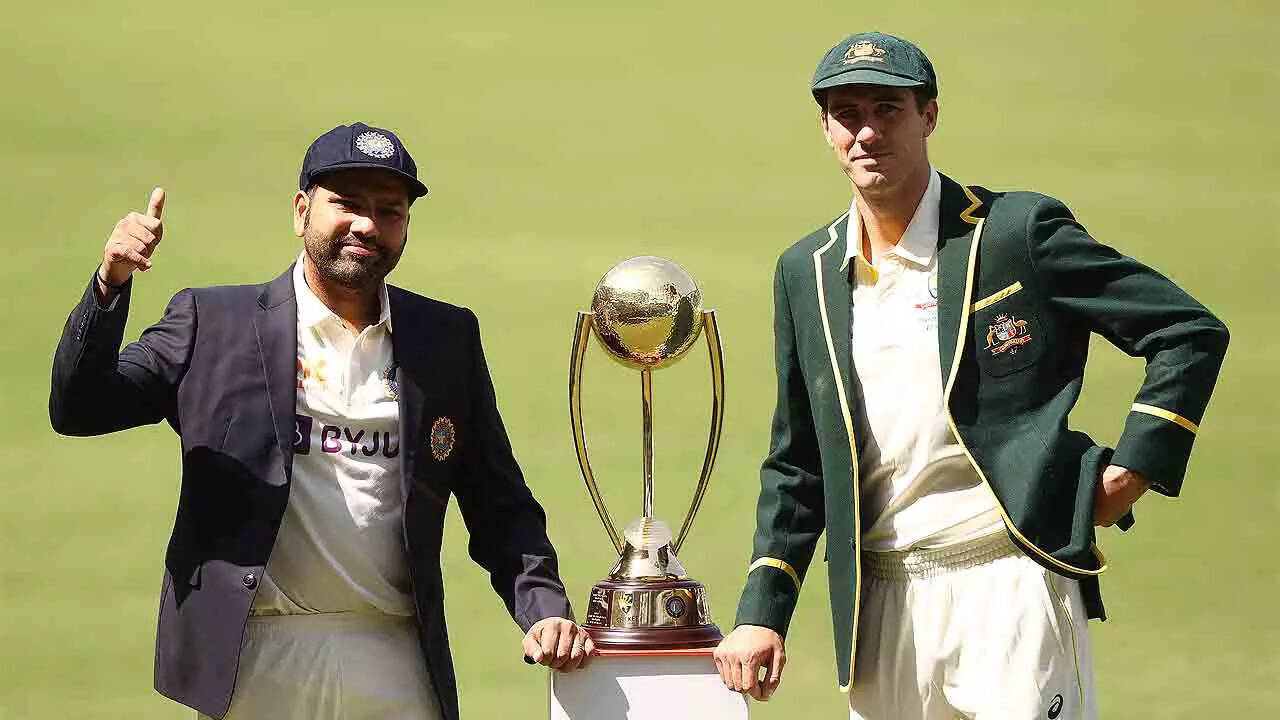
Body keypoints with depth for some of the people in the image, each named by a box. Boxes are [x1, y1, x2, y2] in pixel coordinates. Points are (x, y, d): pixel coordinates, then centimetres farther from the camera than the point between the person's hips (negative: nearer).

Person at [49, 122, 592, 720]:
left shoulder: (448, 339, 13)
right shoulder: (212, 323, 6)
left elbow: (500, 507, 14)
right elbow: (78, 410, -1)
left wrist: (544, 608, -2)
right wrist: (112, 283, -15)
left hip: (397, 669, 2)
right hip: (252, 668, -2)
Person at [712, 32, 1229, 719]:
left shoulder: (1017, 232, -3)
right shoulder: (805, 273, 12)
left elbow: (1192, 333, -1)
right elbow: (796, 464, 18)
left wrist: (1127, 475, -5)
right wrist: (761, 612, 10)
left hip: (1011, 587, -5)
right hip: (882, 604, 5)